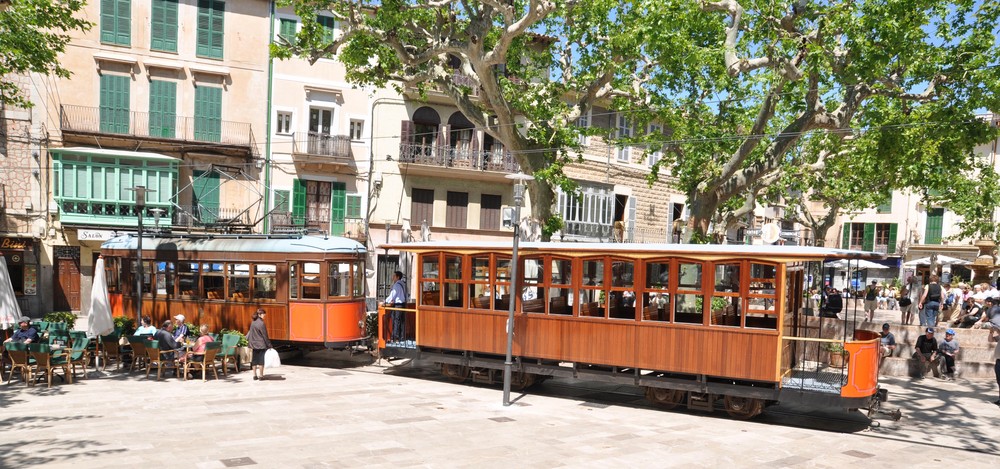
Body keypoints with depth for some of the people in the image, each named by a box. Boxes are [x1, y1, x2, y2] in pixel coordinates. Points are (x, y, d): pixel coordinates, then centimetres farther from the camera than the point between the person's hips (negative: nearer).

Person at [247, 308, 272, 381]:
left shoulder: (253, 323, 5)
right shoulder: (261, 323, -15)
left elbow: (250, 333, 12)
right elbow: (265, 335, -13)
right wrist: (269, 345, -8)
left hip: (254, 344, 7)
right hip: (261, 344, -7)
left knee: (254, 359, 11)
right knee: (261, 359, 1)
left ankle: (255, 375, 15)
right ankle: (261, 375, 3)